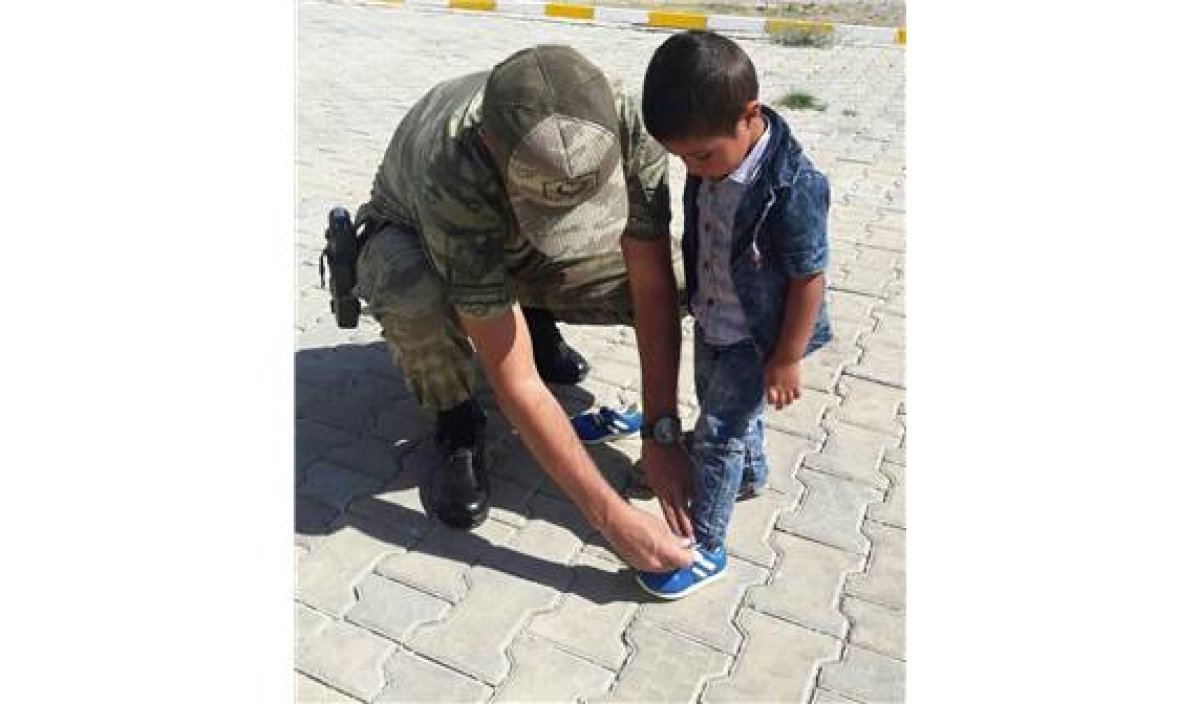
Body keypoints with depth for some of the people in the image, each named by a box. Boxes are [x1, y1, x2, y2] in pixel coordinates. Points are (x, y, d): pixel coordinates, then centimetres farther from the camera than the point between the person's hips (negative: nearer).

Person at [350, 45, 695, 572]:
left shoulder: (625, 124, -33)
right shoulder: (455, 177, -43)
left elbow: (654, 289, -25)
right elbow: (516, 384, -41)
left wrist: (662, 434, -29)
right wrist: (614, 519, -38)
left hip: (523, 250, 4)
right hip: (415, 237, -3)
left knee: (676, 278, -17)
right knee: (415, 297, -40)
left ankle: (535, 318, 10)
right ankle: (458, 427, -8)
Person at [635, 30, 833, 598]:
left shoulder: (791, 187, -32)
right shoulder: (713, 151, -10)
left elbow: (809, 278, -23)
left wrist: (786, 360, -16)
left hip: (756, 339, -7)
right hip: (712, 322, 8)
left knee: (717, 435, 1)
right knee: (723, 408, 27)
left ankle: (705, 549, 19)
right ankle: (750, 475, 55)